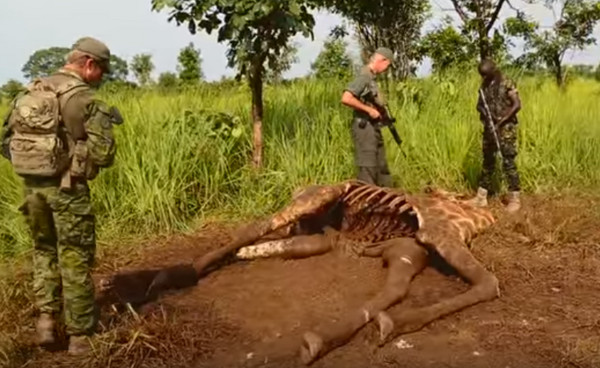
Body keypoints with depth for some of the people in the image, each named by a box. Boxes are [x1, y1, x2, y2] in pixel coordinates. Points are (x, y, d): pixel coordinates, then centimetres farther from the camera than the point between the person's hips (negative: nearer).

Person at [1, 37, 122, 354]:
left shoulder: (30, 93, 10)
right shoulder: (82, 98, -12)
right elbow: (102, 155, -16)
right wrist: (104, 125, 3)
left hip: (32, 186, 6)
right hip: (67, 189, -6)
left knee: (44, 250, 23)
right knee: (75, 260, 4)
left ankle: (46, 316, 14)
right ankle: (80, 336, 12)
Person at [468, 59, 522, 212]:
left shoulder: (507, 84, -10)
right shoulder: (484, 85, 9)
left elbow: (517, 105, -16)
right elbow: (479, 105, 17)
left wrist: (501, 121, -20)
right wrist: (483, 111, -7)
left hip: (506, 129, -7)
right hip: (489, 128, 7)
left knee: (508, 163, -5)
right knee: (487, 162, 12)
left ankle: (515, 199, 2)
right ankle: (481, 197, 18)